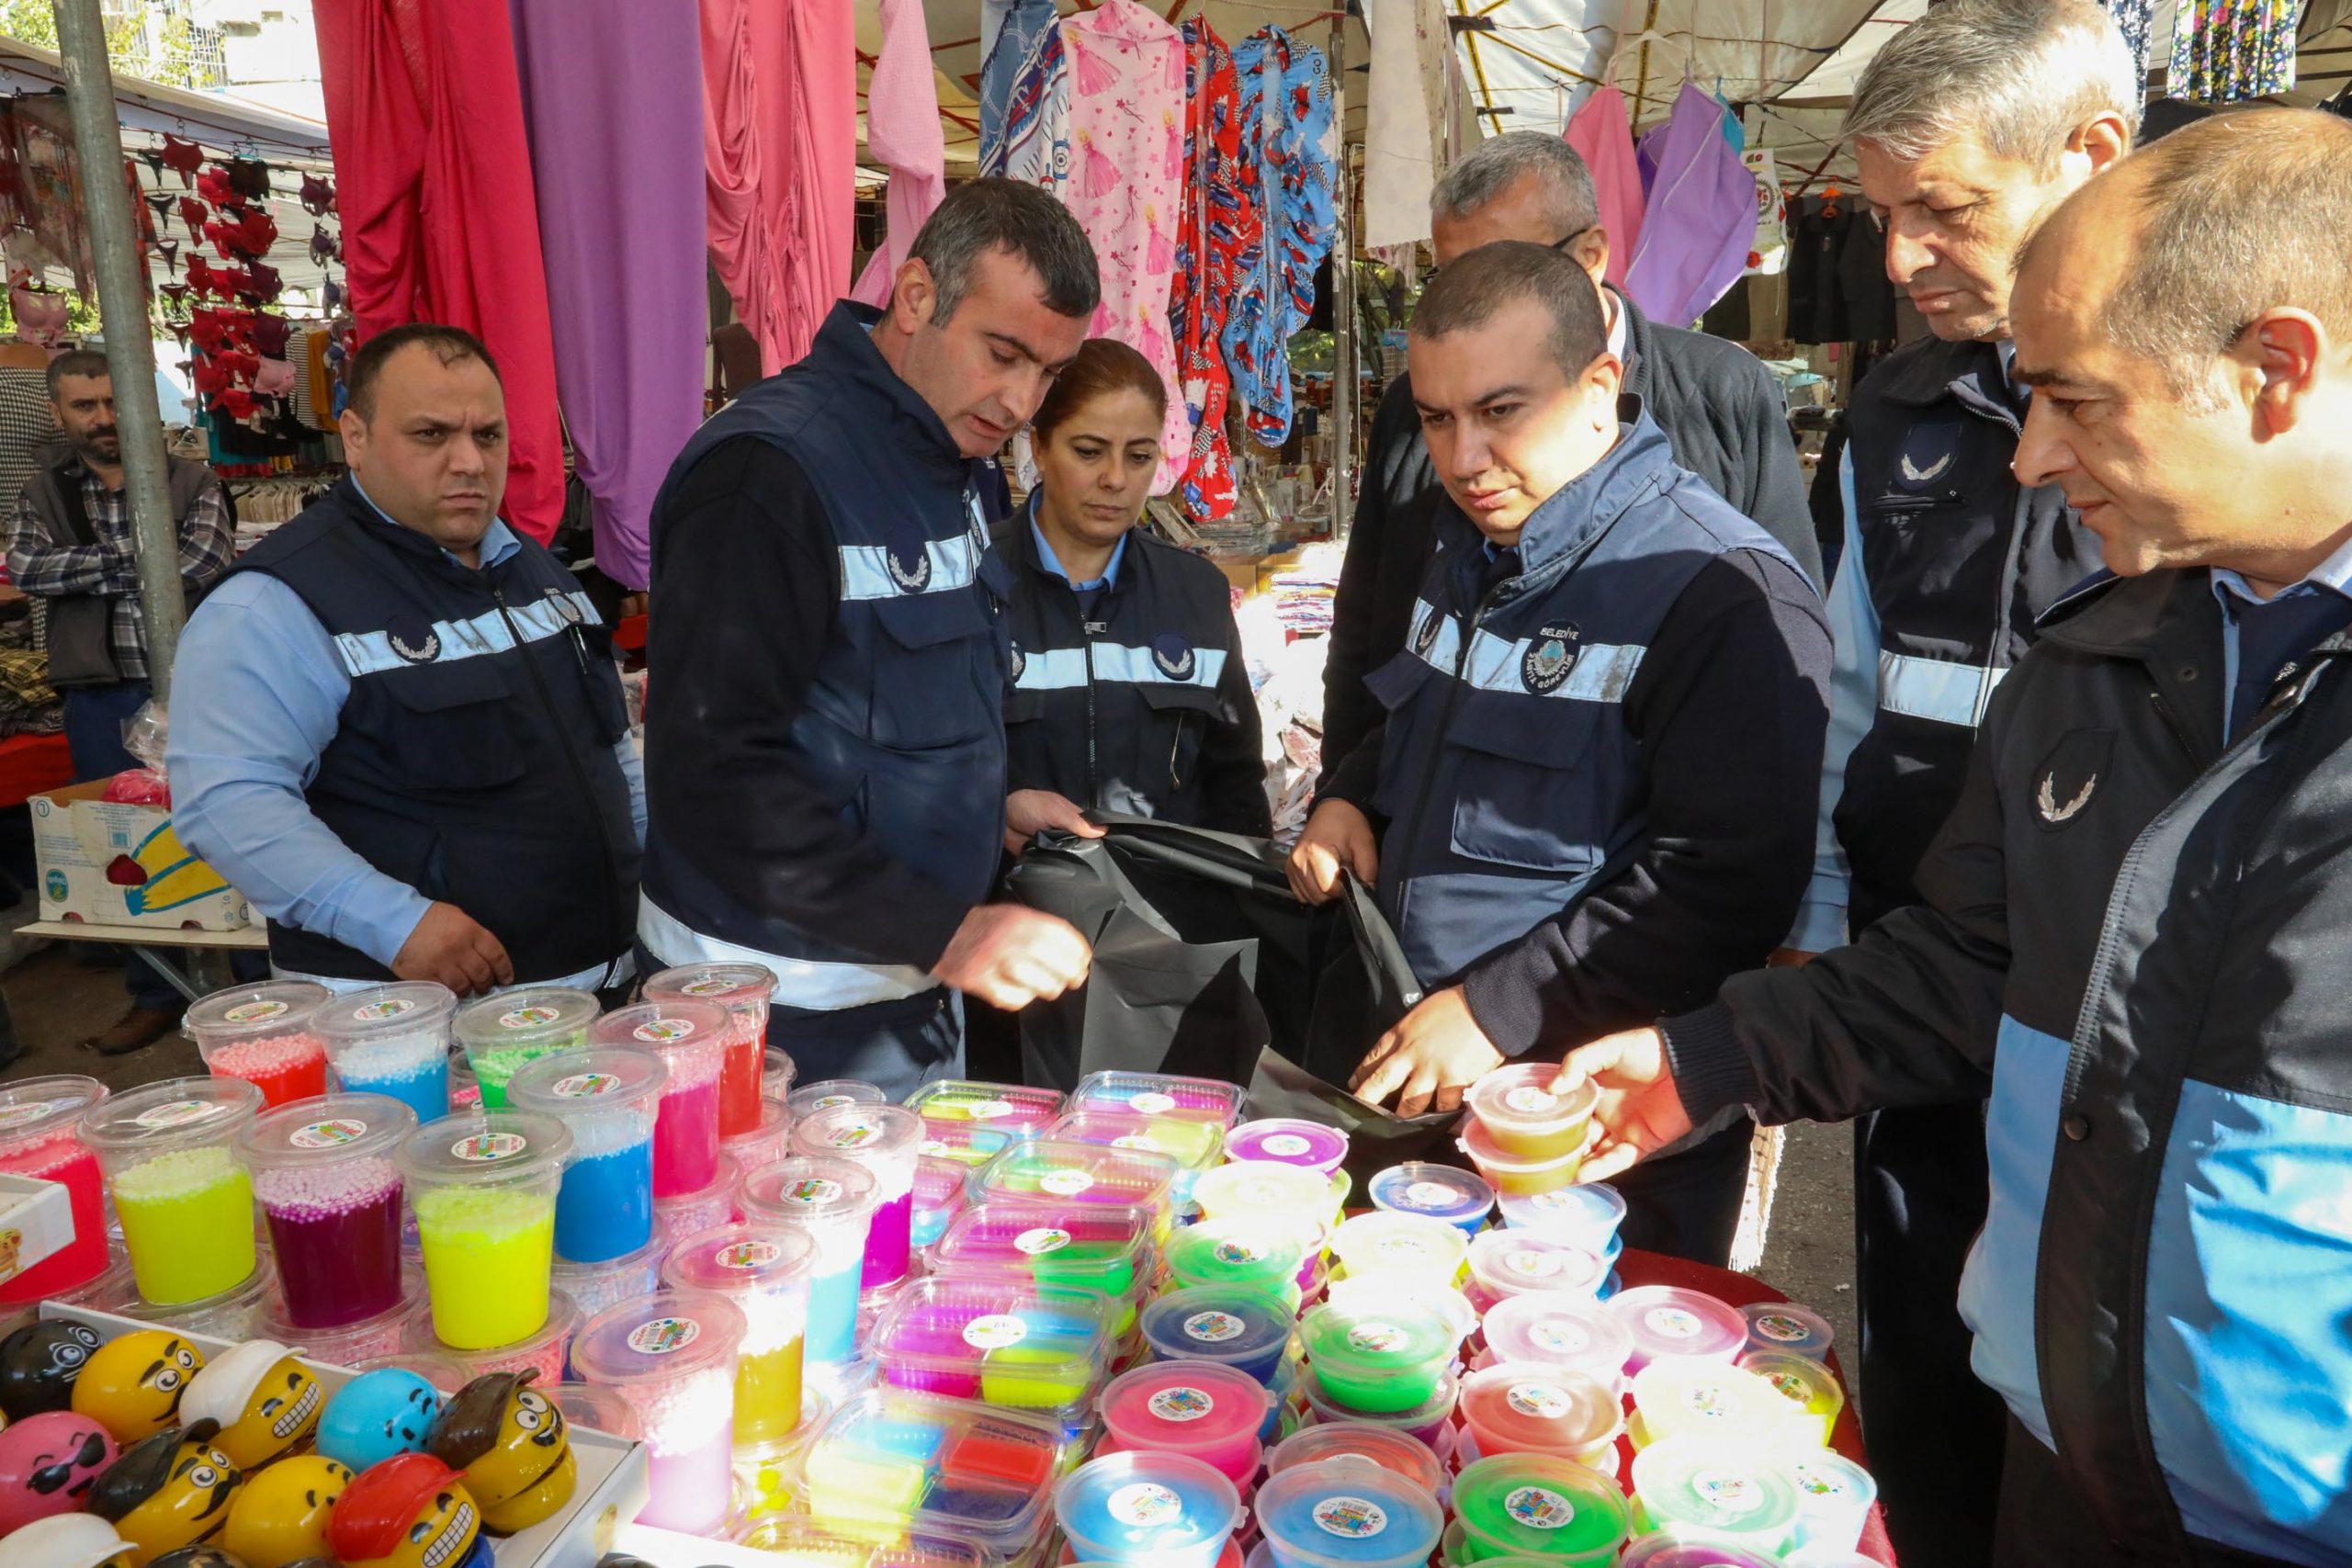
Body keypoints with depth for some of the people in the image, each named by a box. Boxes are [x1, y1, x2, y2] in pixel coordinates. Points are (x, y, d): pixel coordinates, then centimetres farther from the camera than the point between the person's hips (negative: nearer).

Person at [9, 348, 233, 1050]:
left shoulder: (191, 482, 2)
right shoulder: (43, 492, 10)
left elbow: (205, 562, -14)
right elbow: (25, 568, -6)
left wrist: (91, 569, -6)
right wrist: (135, 561, -10)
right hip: (100, 699, 3)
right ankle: (155, 995, 22)